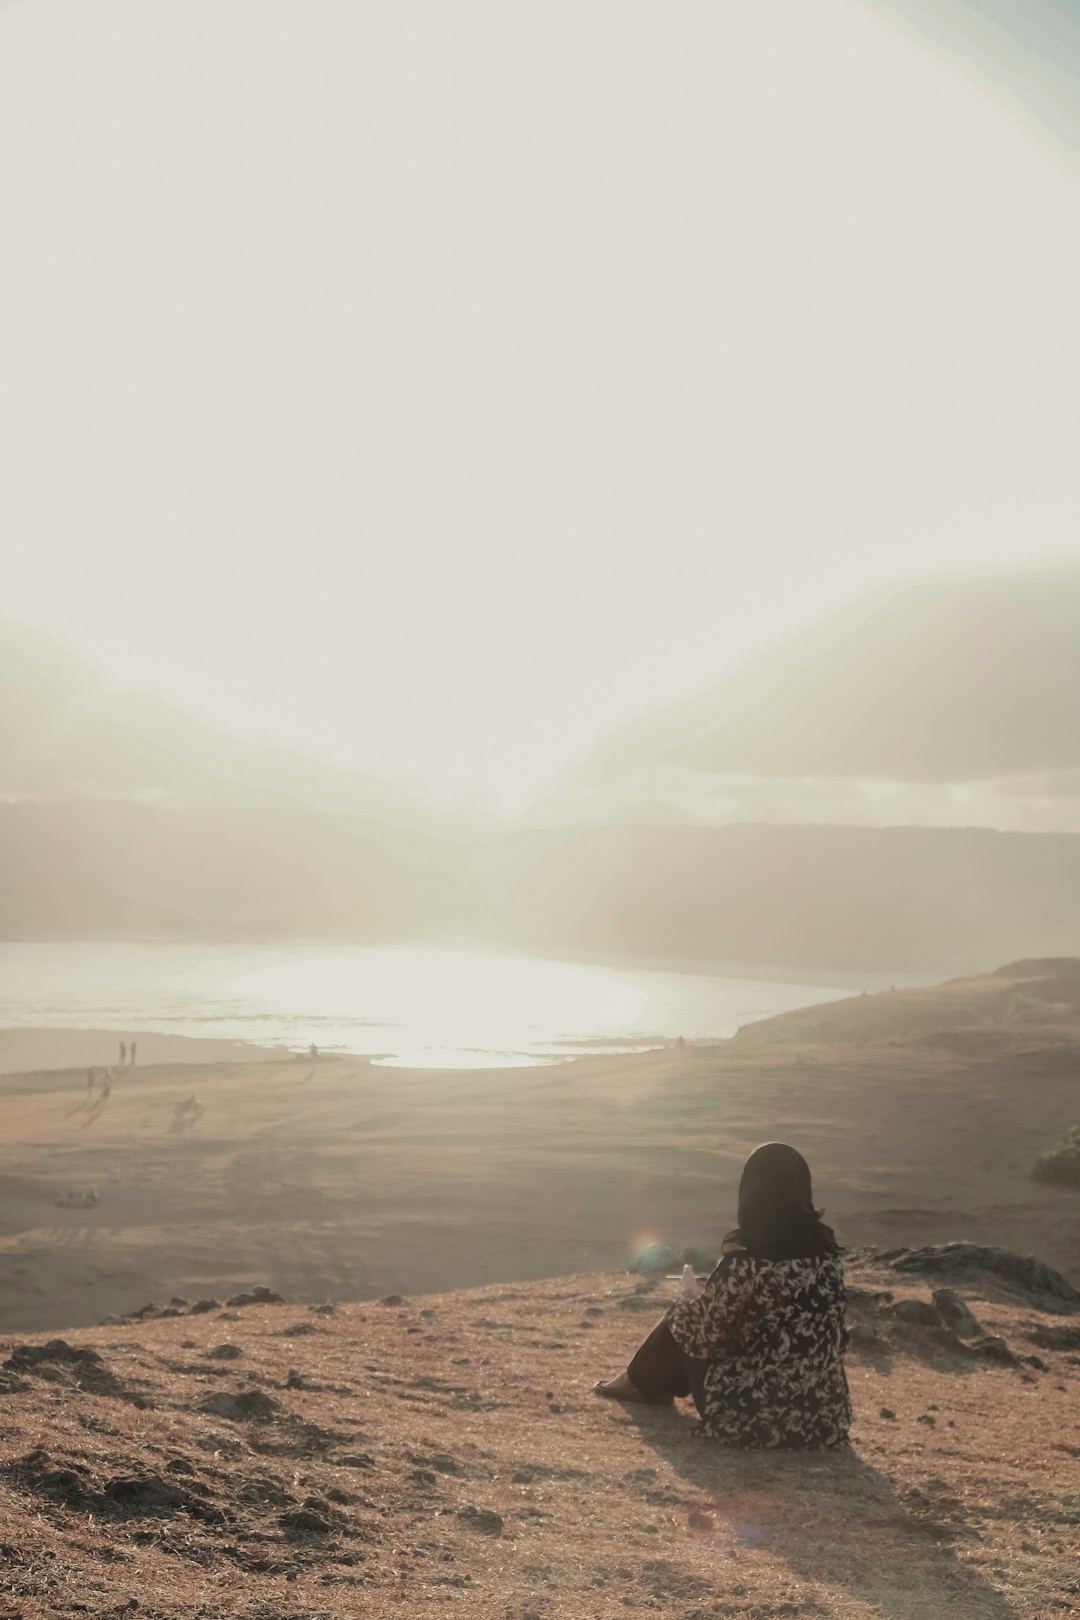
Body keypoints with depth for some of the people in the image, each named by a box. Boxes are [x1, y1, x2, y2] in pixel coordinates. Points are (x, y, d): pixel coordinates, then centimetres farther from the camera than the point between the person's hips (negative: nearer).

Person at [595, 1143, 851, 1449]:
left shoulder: (746, 1262, -20)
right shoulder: (826, 1250, -2)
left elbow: (705, 1336, -8)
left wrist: (688, 1307, 14)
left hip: (754, 1415, -6)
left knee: (682, 1319, 17)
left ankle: (642, 1384, 43)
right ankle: (652, 1383, 48)